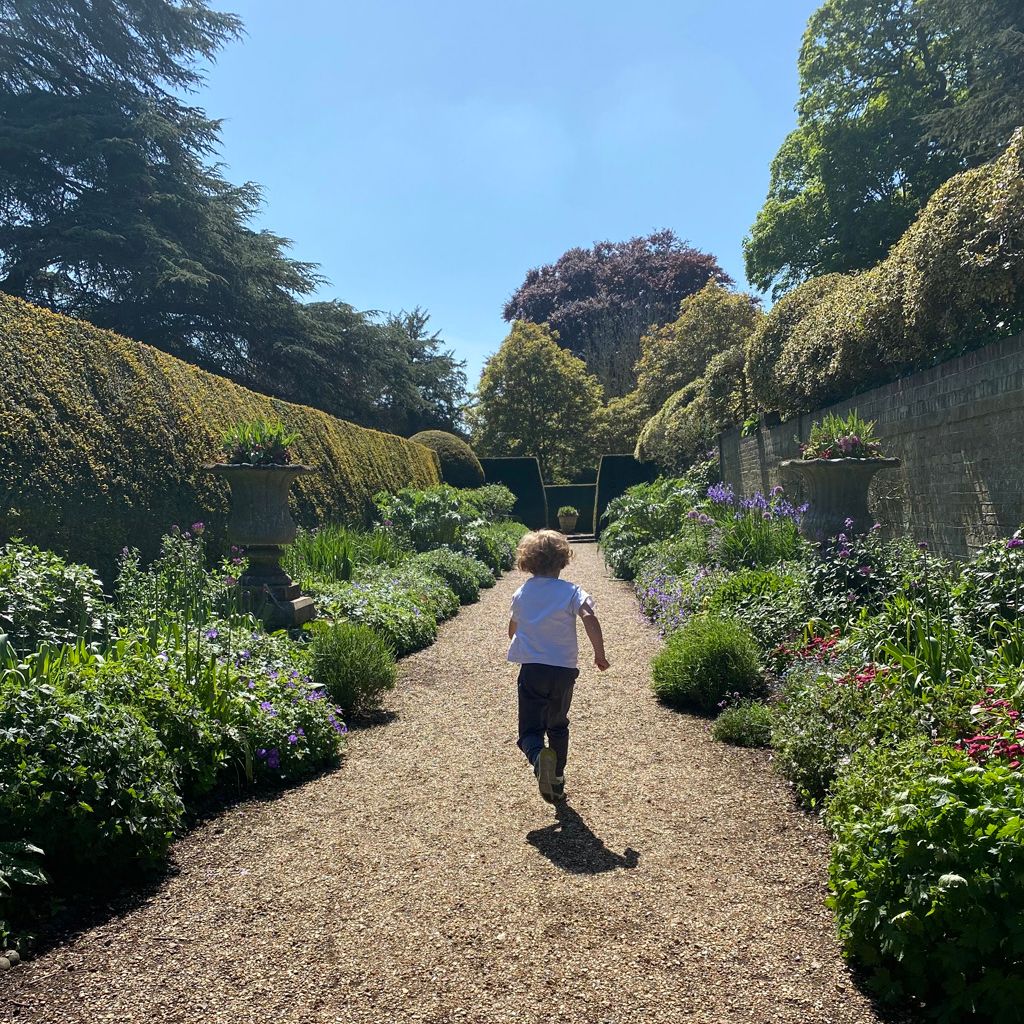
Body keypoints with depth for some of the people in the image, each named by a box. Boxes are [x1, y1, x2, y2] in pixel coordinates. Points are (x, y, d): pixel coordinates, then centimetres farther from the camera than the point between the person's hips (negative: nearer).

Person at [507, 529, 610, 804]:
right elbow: (590, 620, -23)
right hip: (564, 669, 0)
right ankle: (557, 780, 27)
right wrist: (600, 654, -11)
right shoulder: (571, 591, -7)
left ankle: (539, 756, -32)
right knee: (558, 725, 22)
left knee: (529, 730, 1)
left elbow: (512, 629, 18)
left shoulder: (521, 593, 4)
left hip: (531, 668, 0)